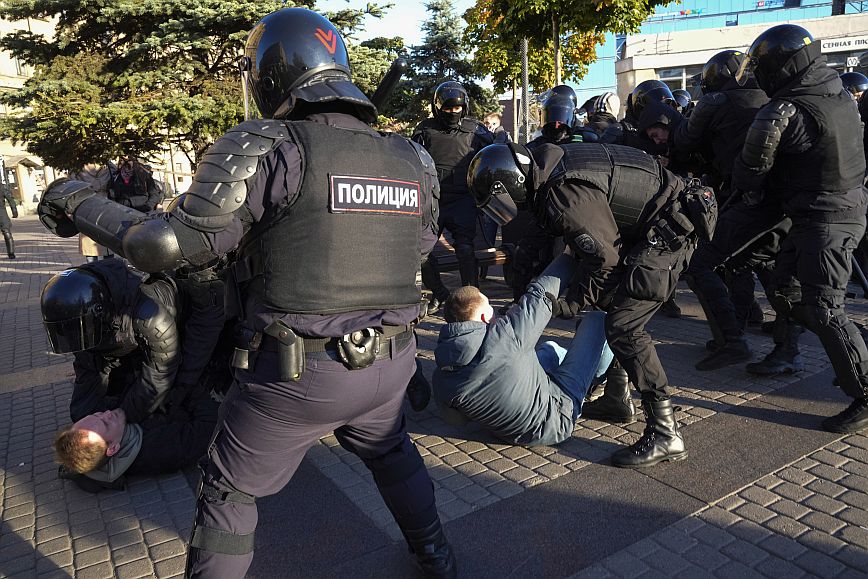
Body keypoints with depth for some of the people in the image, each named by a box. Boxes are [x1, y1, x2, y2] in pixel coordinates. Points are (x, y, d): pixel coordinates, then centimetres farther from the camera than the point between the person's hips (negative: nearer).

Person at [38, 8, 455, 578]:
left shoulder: (264, 151, -14)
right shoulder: (414, 161, 1)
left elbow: (170, 246, -14)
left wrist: (80, 204, 2)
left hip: (296, 376, -5)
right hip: (390, 365, 5)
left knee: (229, 493, 17)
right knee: (392, 454, 31)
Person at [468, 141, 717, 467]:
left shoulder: (567, 197, -28)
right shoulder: (549, 164, 3)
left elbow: (605, 261, -20)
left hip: (669, 229, -10)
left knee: (622, 327, -15)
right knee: (610, 309, 16)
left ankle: (665, 435, -9)